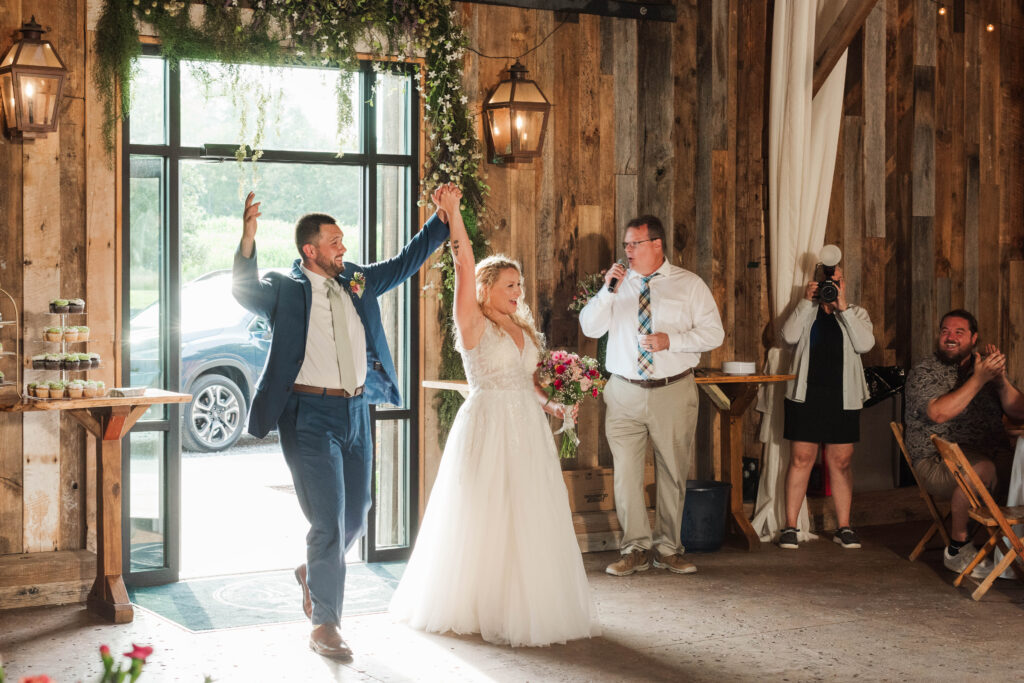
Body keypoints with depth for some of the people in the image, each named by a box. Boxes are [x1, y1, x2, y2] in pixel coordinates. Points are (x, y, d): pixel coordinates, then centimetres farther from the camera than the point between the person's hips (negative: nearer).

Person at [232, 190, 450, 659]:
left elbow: (407, 260, 19)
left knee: (355, 518, 15)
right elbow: (245, 290, -23)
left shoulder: (357, 282, 11)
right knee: (329, 521, -7)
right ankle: (324, 625, 4)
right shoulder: (285, 290, -5)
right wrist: (248, 239, -38)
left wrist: (444, 218, 13)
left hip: (356, 411, 6)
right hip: (311, 415, -6)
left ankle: (313, 574, 44)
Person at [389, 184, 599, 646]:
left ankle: (527, 605, 19)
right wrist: (452, 214, -23)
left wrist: (549, 406, 4)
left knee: (530, 518, 8)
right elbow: (465, 267, -16)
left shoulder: (524, 329, 14)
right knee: (485, 519, 0)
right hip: (488, 426, -6)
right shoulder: (473, 325, -6)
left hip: (527, 428, 6)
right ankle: (479, 607, 11)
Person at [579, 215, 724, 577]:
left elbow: (713, 332, -1)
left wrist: (671, 340, -15)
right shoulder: (617, 283, 10)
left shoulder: (689, 285, 3)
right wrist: (609, 291, -9)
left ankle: (668, 549, 17)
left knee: (673, 473, 5)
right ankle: (636, 548, 7)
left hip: (673, 392, -1)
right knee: (626, 472, -3)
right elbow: (590, 327, 4)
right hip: (625, 393, 1)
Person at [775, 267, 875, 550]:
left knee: (841, 463, 4)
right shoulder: (805, 312, 10)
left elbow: (864, 344, -8)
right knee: (801, 460, -2)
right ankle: (790, 526, 3)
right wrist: (806, 301, -11)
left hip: (843, 399, 1)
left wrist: (843, 308, -11)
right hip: (805, 396, -1)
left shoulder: (856, 314, 11)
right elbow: (789, 336, -9)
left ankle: (844, 527, 12)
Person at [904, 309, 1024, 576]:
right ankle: (957, 549, -19)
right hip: (937, 461, -5)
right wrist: (979, 380, -18)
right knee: (981, 468, -36)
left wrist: (1001, 379, -9)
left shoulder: (984, 366, 17)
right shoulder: (924, 372, 3)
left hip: (995, 454, 5)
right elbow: (939, 413, -17)